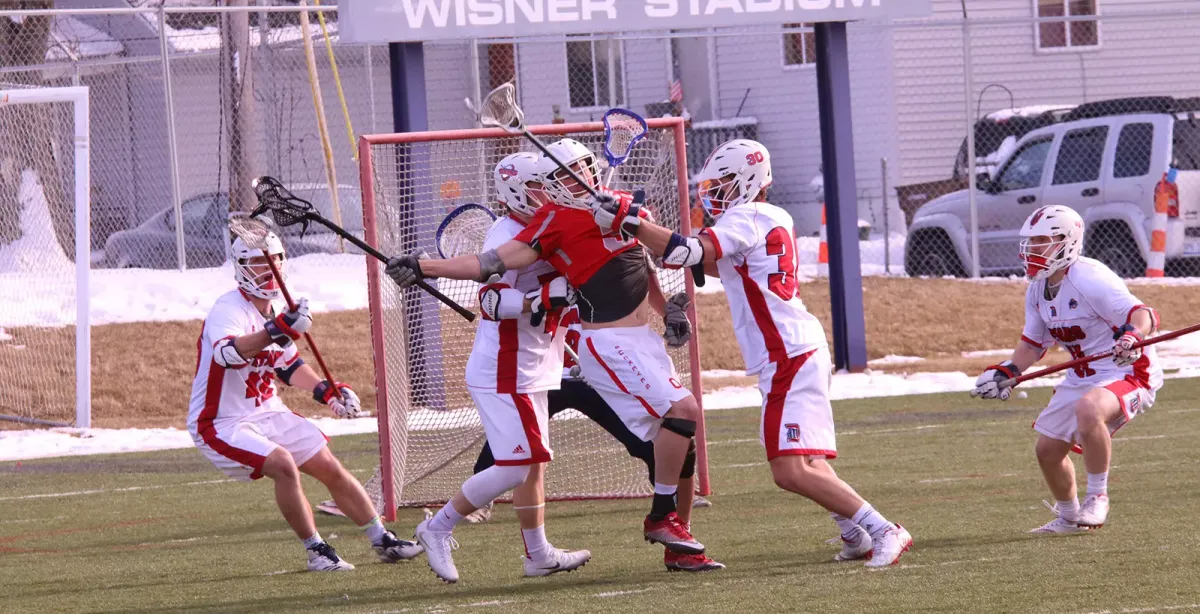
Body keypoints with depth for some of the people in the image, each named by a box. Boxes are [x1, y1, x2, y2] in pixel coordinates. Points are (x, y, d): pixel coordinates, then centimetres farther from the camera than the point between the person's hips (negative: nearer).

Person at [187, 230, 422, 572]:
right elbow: (228, 354, -45)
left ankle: (382, 541, 22)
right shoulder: (229, 310, -22)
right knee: (283, 464, -28)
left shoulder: (274, 310, 5)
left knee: (331, 469, 6)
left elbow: (288, 365, 20)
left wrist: (326, 391, 6)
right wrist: (275, 332, -58)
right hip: (220, 424, -8)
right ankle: (317, 552, -12)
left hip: (268, 413, 8)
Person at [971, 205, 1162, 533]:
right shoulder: (1037, 291, 4)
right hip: (1082, 378, 9)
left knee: (1089, 409, -39)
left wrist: (1132, 335, -53)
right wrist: (1005, 372, -2)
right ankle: (1068, 517, 38)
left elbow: (1142, 314, -31)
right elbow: (1033, 343, 15)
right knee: (1048, 449, 12)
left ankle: (1097, 498, -20)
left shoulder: (1090, 280, -24)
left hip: (1126, 372, -9)